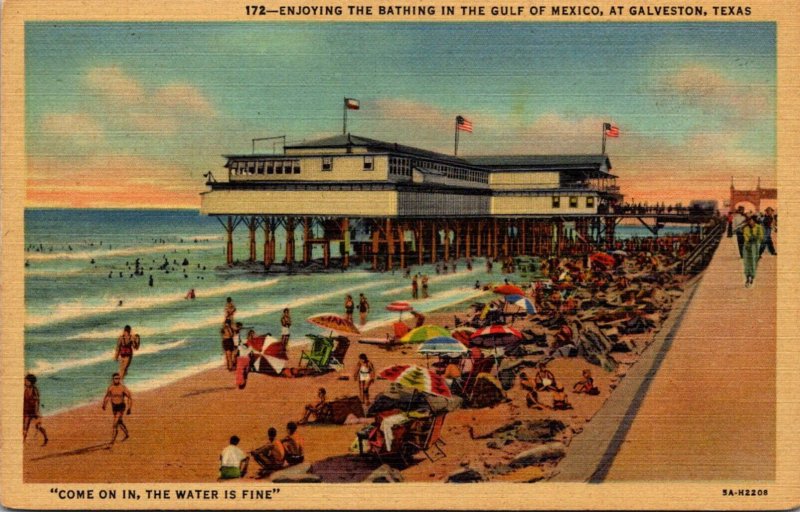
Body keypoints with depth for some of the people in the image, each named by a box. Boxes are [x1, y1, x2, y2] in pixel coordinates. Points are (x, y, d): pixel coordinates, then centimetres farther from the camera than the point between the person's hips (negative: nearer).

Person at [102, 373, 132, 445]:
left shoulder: (123, 388, -17)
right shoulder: (110, 388, -5)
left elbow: (130, 397, -10)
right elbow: (107, 396, 13)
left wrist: (129, 408, -14)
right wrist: (104, 405, 1)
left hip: (121, 407, -6)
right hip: (114, 407, 6)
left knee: (116, 423, -15)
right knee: (119, 422, 22)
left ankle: (113, 440, -12)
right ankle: (126, 434, 44)